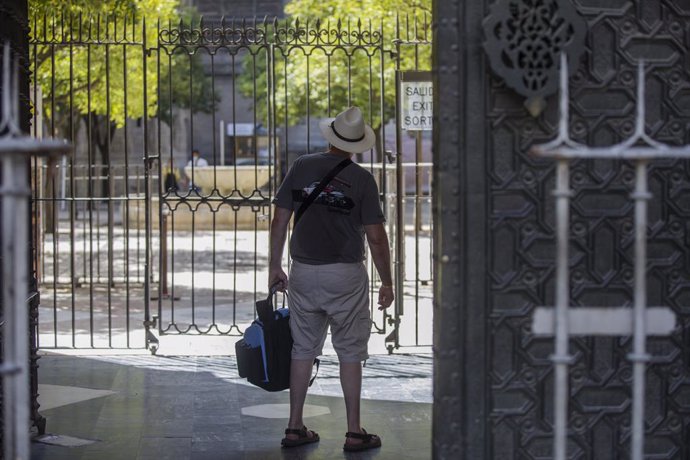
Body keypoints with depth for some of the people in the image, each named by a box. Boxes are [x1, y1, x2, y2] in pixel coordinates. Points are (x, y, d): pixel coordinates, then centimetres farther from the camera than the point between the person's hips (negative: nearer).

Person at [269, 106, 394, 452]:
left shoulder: (301, 167, -1)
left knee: (303, 349, 12)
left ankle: (295, 427, 16)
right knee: (350, 353, 6)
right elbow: (376, 238, -9)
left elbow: (279, 221, 1)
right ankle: (354, 432, 9)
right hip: (346, 275, -3)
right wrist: (386, 282, 1)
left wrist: (275, 266, 12)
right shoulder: (362, 179, -8)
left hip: (303, 272, 3)